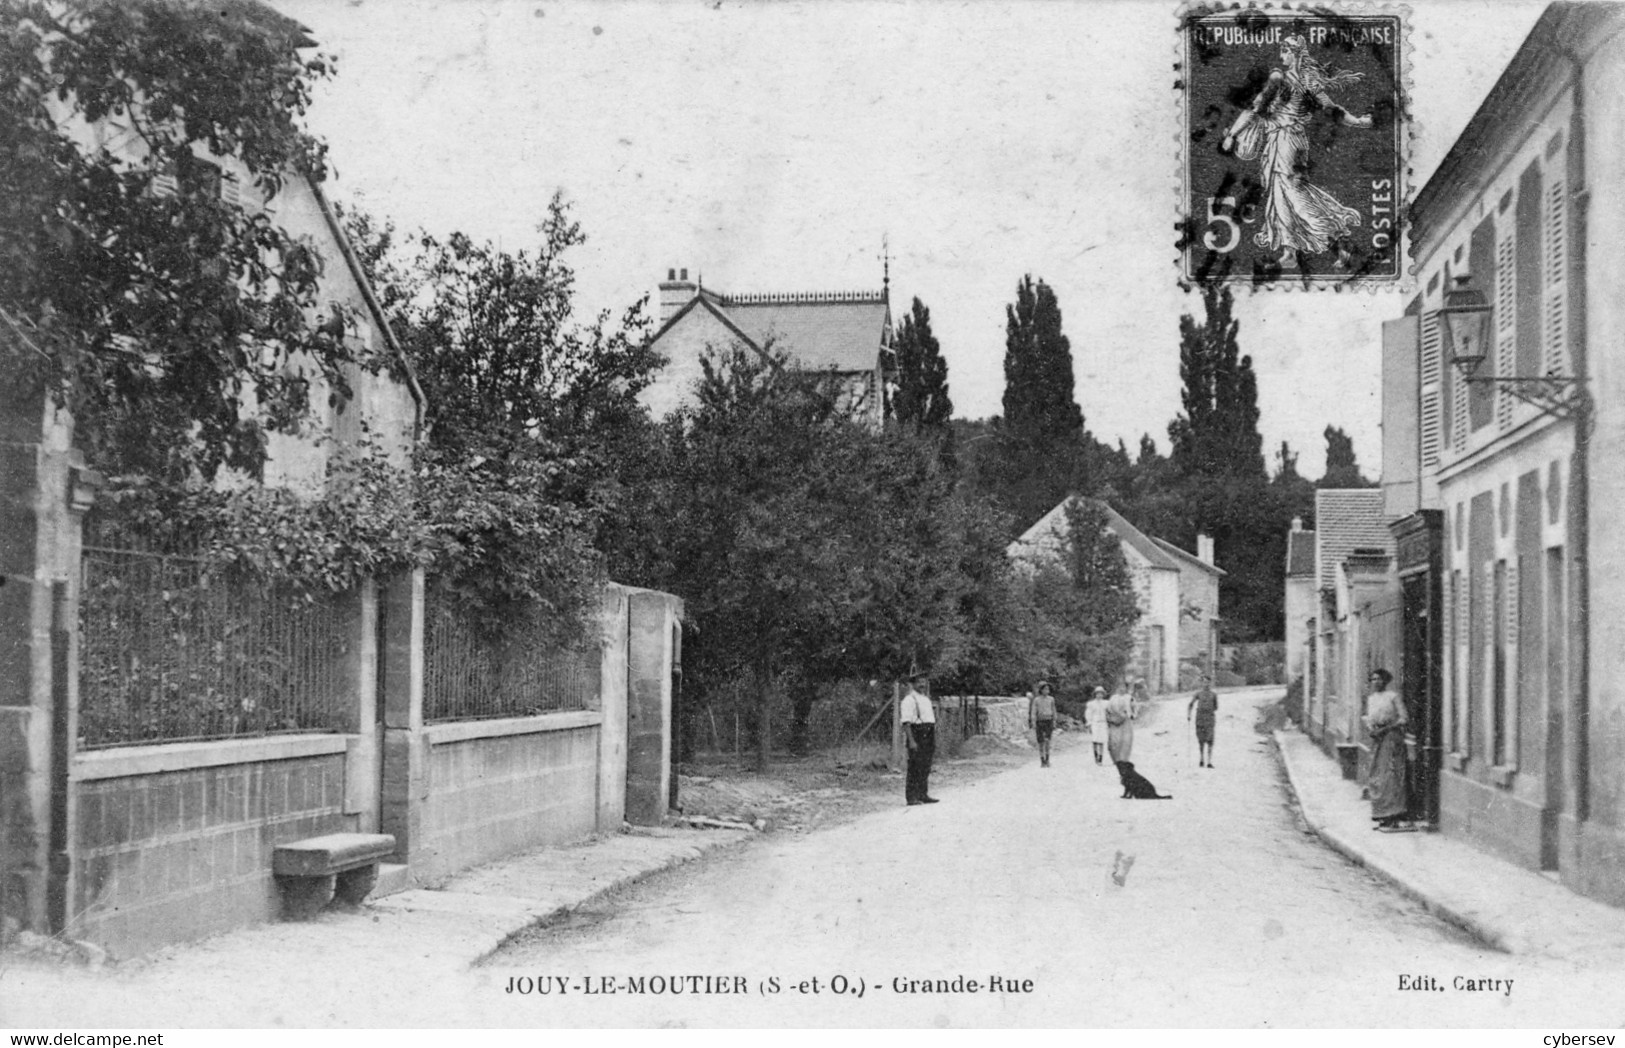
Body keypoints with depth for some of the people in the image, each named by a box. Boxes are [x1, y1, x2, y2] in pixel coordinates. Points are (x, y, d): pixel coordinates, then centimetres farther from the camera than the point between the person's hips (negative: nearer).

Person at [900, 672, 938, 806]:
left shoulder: (926, 699, 20)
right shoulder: (909, 699, -8)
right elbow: (906, 722, -15)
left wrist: (934, 740, 21)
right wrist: (911, 741, -22)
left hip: (928, 735, 8)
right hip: (916, 735, -8)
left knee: (925, 768, 10)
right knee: (915, 768, -8)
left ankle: (923, 795, 16)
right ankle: (911, 797, -6)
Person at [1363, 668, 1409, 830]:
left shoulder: (1393, 696, -4)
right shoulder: (1370, 698, 16)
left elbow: (1403, 719, -7)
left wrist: (1385, 729, -15)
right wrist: (1369, 727, -1)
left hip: (1391, 737, -7)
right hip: (1377, 739, 7)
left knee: (1390, 775, -11)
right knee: (1376, 778, 3)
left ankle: (1393, 819, -12)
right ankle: (1383, 818, 7)